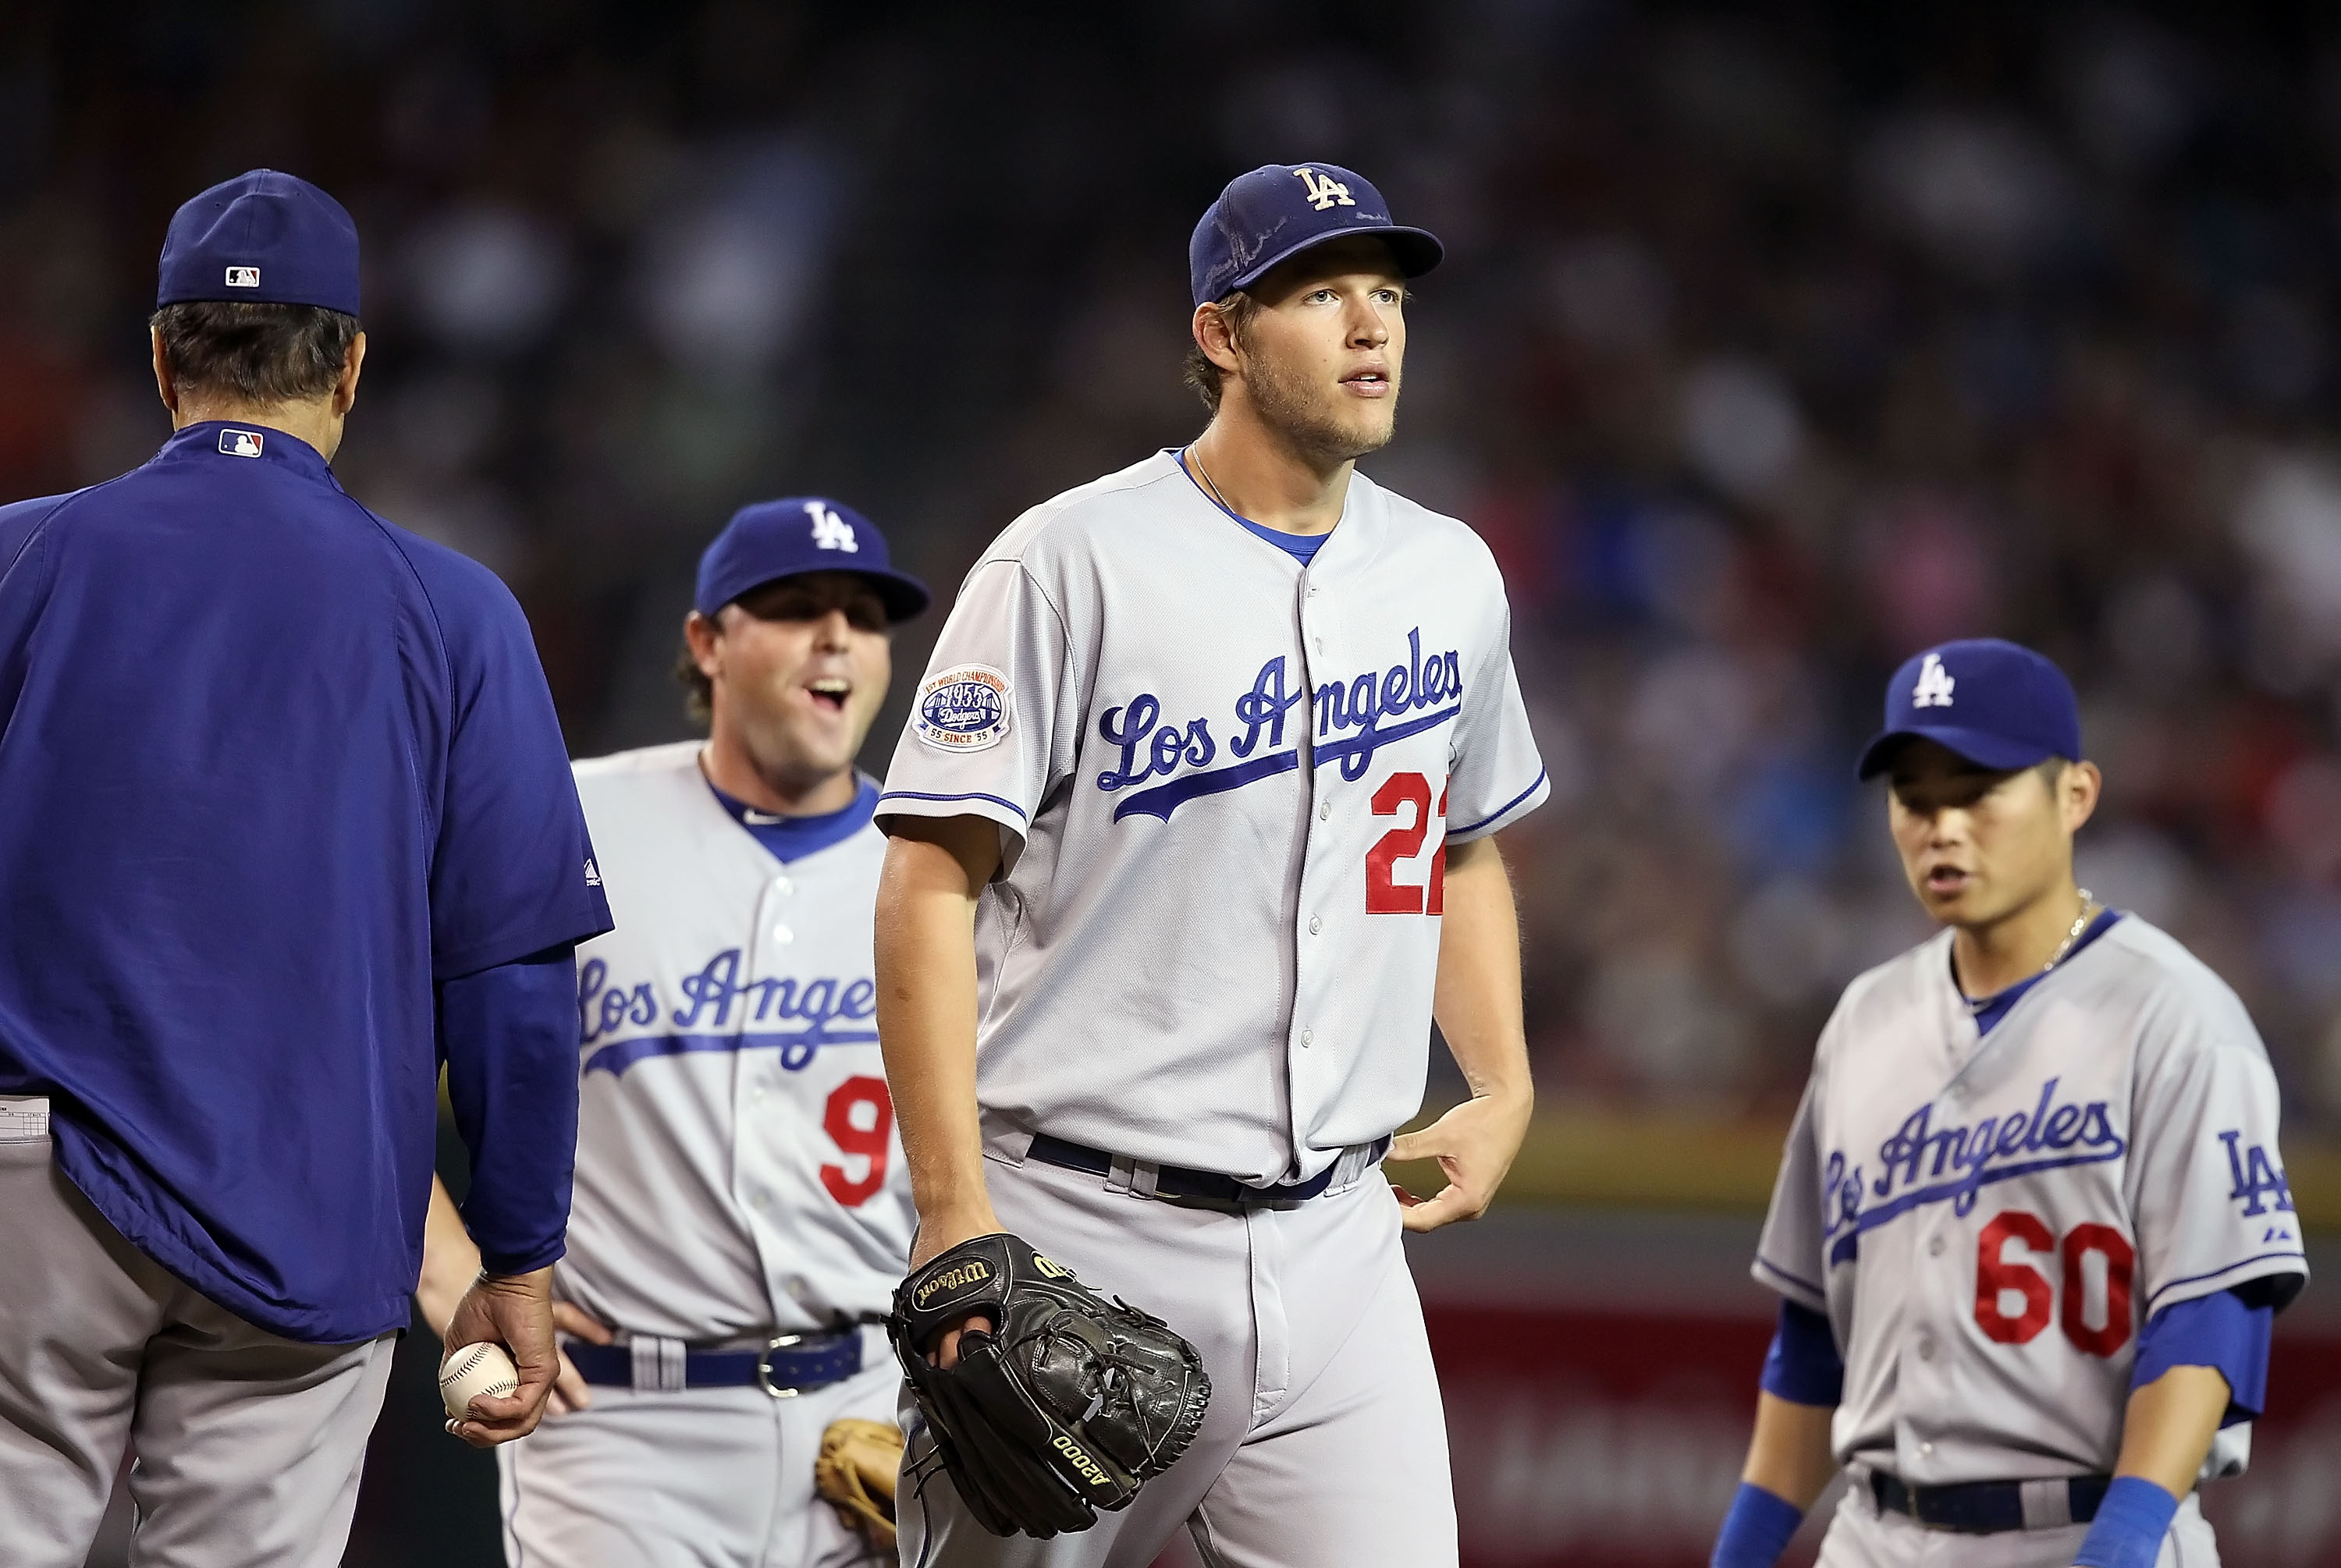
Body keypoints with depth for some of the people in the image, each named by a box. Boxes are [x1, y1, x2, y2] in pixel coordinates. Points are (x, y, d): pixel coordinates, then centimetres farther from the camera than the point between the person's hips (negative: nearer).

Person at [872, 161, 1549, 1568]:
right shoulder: (1074, 564, -7)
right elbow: (931, 884, -10)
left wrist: (1504, 1088, 13)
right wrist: (955, 1221, -17)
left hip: (1336, 1242, 5)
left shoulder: (1452, 579, 11)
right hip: (1087, 1238, -5)